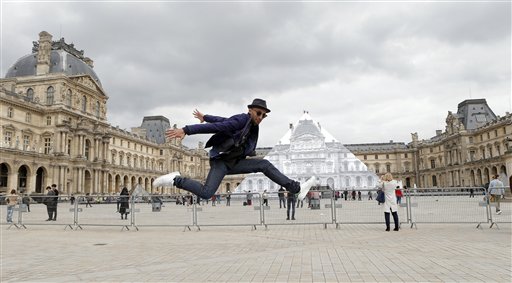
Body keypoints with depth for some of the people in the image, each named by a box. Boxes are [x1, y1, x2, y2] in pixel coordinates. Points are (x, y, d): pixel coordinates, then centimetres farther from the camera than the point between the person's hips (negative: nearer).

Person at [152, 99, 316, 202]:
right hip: (220, 161, -9)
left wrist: (205, 117, 34)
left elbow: (224, 120, 23)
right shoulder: (241, 120, -15)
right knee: (206, 194, -27)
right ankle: (175, 180, -6)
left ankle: (296, 188, 5)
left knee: (264, 165, 2)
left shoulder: (252, 125, 11)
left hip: (234, 162, 9)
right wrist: (186, 130, -26)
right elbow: (216, 126, -22)